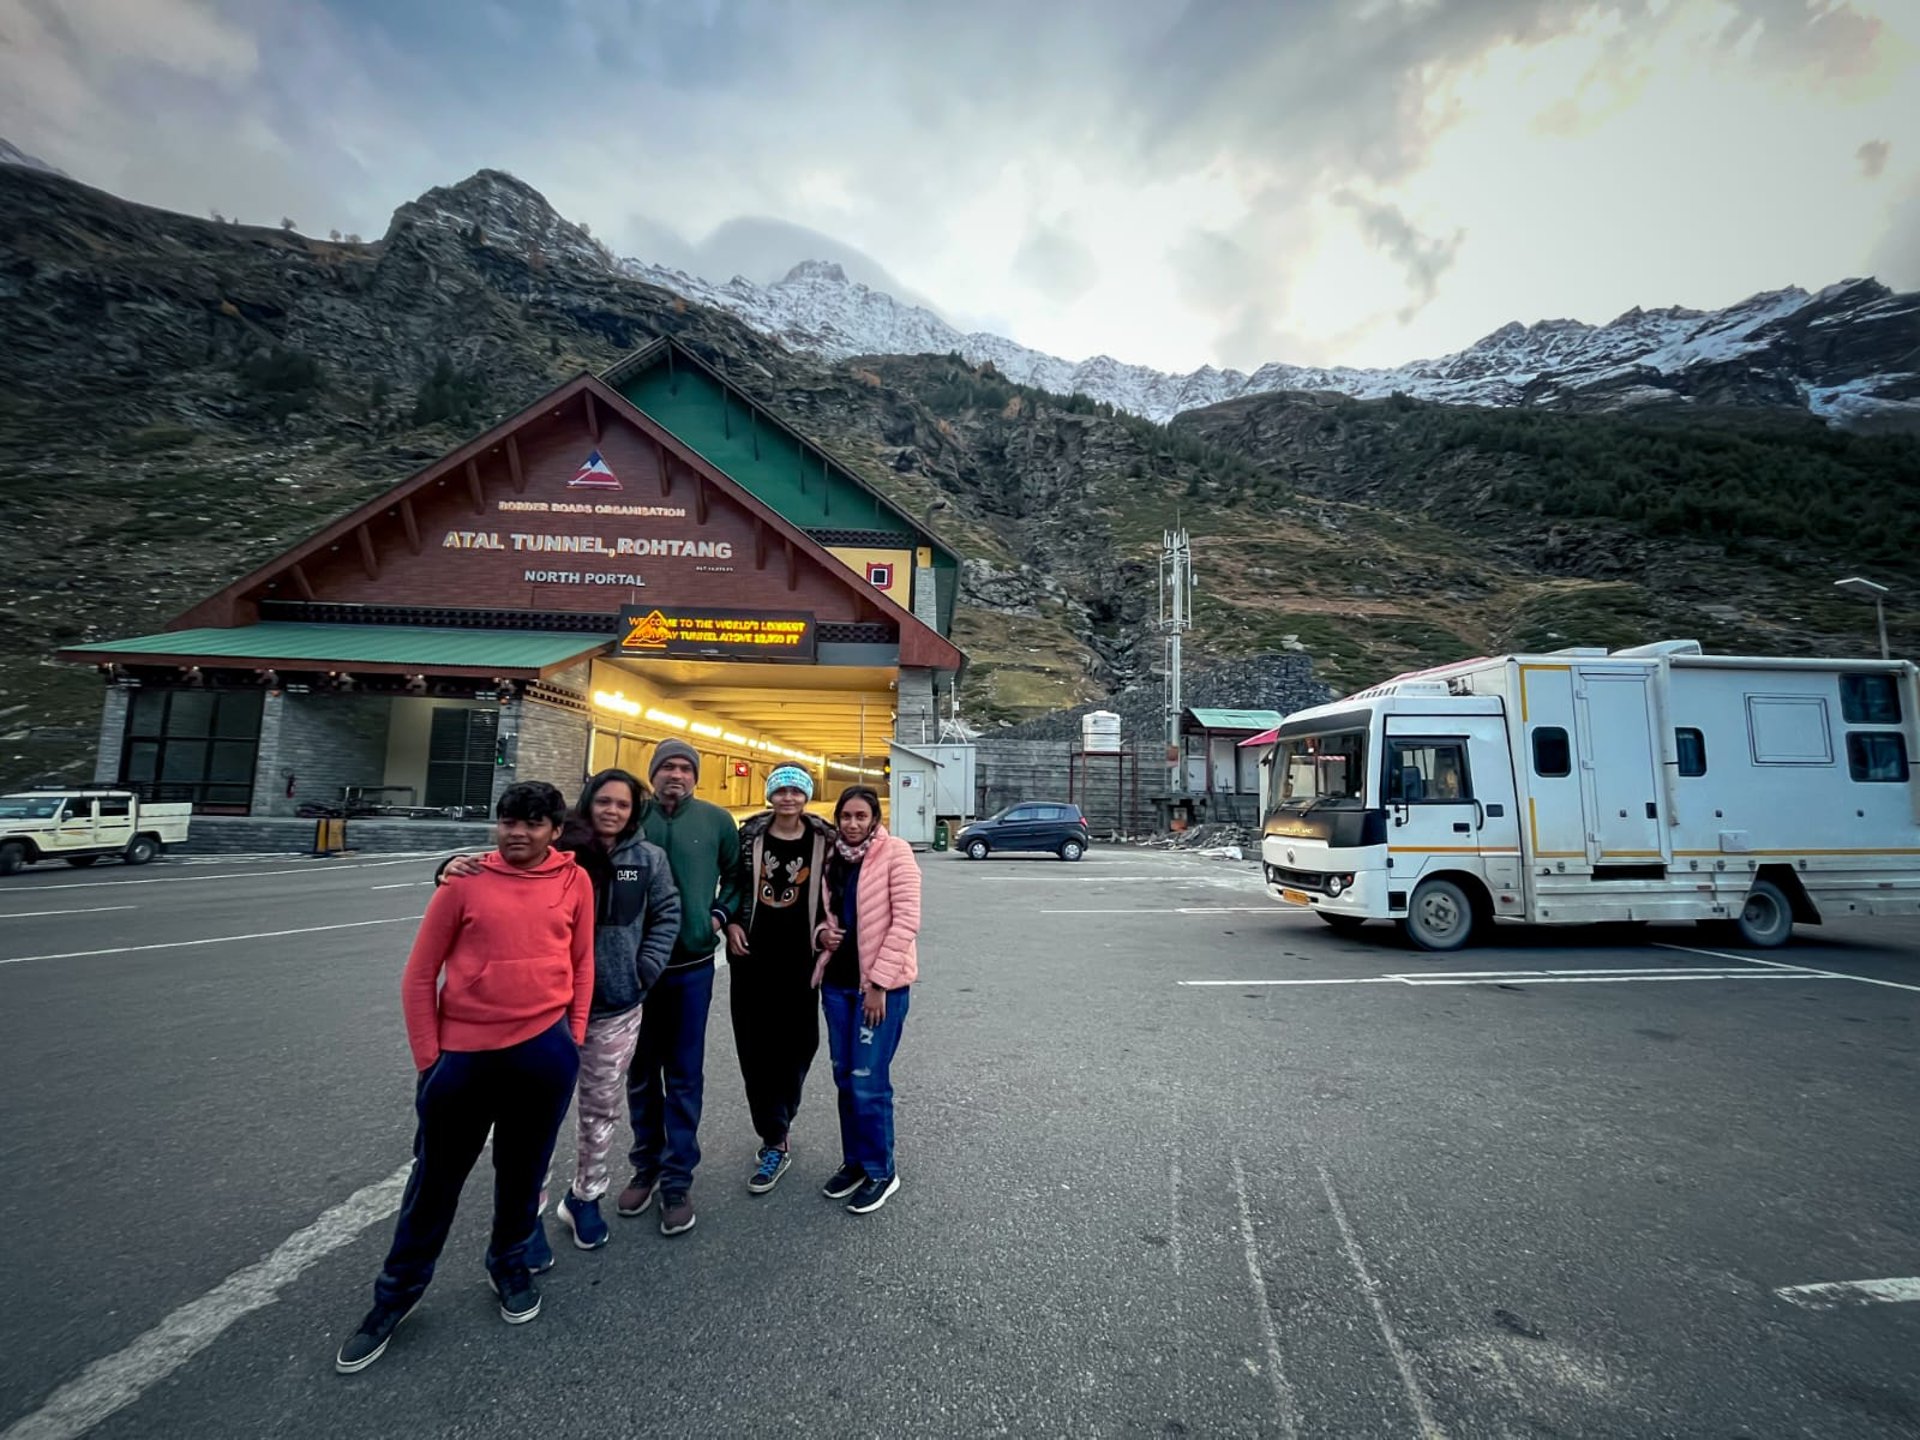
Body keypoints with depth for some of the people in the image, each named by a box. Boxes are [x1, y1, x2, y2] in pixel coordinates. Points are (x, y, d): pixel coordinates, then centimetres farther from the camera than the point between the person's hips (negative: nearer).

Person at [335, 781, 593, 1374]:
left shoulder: (575, 880, -4)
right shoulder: (466, 881, -7)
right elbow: (419, 976, 0)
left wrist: (574, 1038, 5)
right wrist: (428, 1060, -1)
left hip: (544, 1051, 1)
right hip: (464, 1054, -1)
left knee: (522, 1172, 18)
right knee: (436, 1178, 16)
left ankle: (510, 1263, 44)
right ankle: (396, 1295, 40)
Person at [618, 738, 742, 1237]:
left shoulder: (716, 820, -3)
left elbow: (737, 874, 11)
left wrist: (720, 914, 0)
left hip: (692, 965, -1)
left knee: (684, 1078, 8)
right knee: (640, 1073, 16)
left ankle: (677, 1181, 22)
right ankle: (646, 1167, 35)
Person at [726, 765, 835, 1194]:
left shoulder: (823, 840, -2)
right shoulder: (750, 834, -1)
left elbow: (833, 893, 6)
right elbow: (732, 884, 9)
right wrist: (731, 924, -4)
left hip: (799, 956, 0)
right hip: (752, 954, 1)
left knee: (796, 1044, 6)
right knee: (755, 1046, 3)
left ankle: (775, 1132, 28)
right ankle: (776, 1139, 17)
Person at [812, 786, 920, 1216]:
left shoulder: (895, 852, -11)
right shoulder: (835, 858, 8)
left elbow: (906, 921, -15)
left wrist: (879, 981, -17)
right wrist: (824, 932, -2)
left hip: (880, 983, -6)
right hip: (837, 980, 6)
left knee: (868, 1082, 0)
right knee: (845, 1078, 15)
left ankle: (881, 1171, 20)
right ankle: (854, 1161, 33)